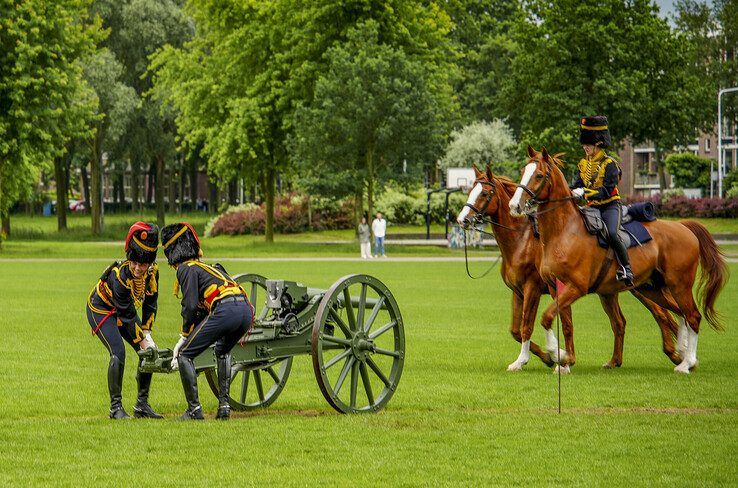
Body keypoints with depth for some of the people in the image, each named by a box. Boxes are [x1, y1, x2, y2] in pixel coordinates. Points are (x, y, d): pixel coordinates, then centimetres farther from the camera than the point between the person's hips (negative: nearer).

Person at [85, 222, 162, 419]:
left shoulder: (152, 271, -17)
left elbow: (150, 303, -2)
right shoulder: (119, 275, -36)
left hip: (124, 309, 7)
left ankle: (142, 405, 9)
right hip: (100, 310, -7)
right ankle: (116, 407, -16)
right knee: (118, 353, -23)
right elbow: (127, 316, -30)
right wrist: (143, 341, -26)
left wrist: (147, 333, -9)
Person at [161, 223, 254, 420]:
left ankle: (194, 409, 1)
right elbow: (201, 310, 36)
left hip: (225, 309, -8)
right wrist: (183, 341, 34)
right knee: (222, 351, 35)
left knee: (184, 355, 5)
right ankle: (224, 405, 24)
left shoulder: (186, 269, 8)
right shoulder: (208, 267, 35)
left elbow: (190, 306, -4)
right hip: (246, 310, 8)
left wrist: (185, 335, 11)